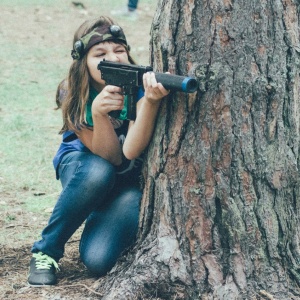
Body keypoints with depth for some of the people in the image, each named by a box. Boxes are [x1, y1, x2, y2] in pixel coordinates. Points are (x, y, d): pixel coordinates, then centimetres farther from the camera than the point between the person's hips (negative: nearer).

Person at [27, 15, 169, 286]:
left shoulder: (139, 85, -25)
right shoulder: (72, 95, -21)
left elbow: (131, 151, -39)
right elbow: (109, 156, -28)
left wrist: (151, 102, -56)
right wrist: (98, 113, -47)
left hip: (129, 176, -1)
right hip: (82, 165, 1)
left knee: (98, 259, -26)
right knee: (98, 172, -39)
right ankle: (46, 251, -18)